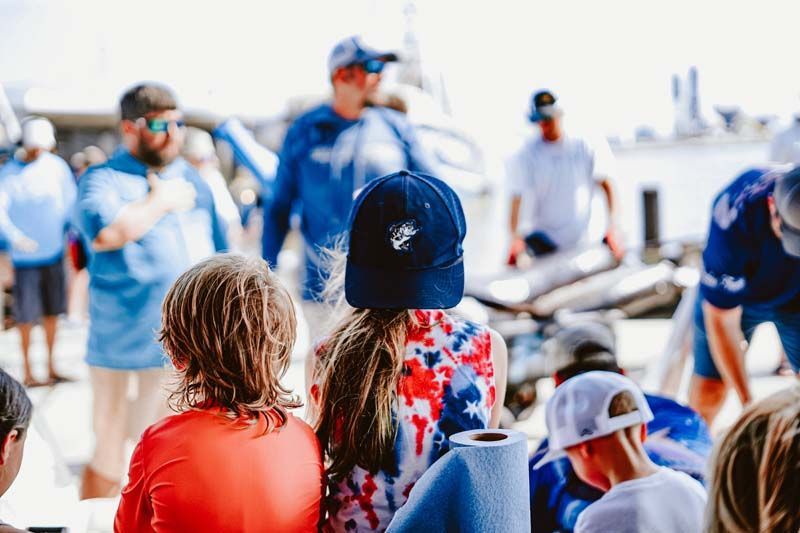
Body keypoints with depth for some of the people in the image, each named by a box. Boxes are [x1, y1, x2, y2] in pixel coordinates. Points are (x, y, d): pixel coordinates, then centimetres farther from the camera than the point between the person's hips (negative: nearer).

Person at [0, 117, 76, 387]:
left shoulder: (57, 165, 1)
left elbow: (70, 200, 10)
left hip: (54, 252, 3)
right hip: (25, 255, -3)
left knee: (52, 312, 11)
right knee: (26, 316, 1)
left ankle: (51, 368, 23)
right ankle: (27, 371, 12)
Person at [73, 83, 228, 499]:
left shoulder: (191, 179, 14)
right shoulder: (102, 179, -4)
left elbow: (218, 252, 20)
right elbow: (105, 233, -26)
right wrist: (161, 201, -12)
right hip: (124, 348, -5)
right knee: (109, 455, 7)